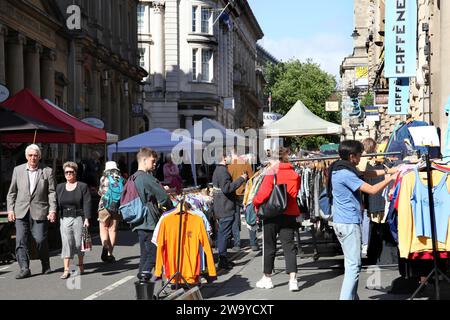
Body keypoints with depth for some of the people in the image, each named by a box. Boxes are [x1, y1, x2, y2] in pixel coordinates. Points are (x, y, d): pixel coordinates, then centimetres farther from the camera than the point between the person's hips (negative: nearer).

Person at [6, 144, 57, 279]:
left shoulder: (47, 171, 4)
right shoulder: (18, 170, 10)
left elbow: (52, 192, 2)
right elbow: (12, 192, 12)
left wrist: (52, 210, -7)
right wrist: (10, 209, 4)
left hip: (39, 212, -2)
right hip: (21, 212, 2)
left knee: (41, 240, -3)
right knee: (21, 241, -5)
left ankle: (46, 266, 18)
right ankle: (24, 269, -2)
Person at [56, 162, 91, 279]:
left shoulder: (83, 187, 1)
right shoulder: (60, 187, 13)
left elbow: (87, 203, -5)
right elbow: (57, 203, 12)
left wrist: (87, 219, -14)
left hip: (78, 218, -2)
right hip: (65, 219, 2)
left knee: (78, 243, 3)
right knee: (66, 243, -6)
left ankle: (80, 265, 24)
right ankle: (66, 270, -7)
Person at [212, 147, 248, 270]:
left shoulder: (218, 170, 16)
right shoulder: (223, 171, -18)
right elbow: (227, 188, -27)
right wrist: (241, 179, -21)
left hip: (219, 208, 11)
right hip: (226, 209, -11)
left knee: (221, 233, 15)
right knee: (224, 234, -7)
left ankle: (222, 259, 23)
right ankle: (223, 261, -4)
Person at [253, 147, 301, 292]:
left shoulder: (272, 173, -11)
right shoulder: (295, 175, 3)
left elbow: (263, 193, -17)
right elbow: (294, 193, 11)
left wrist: (256, 203, 1)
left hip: (272, 214, -3)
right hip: (289, 214, 4)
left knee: (269, 247, 9)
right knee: (289, 246, 4)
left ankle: (267, 278, 20)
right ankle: (293, 279, -8)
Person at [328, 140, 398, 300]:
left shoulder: (338, 169, 11)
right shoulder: (346, 174, -19)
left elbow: (363, 174, 16)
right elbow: (372, 190, -18)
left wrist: (387, 171, 10)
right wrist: (390, 179, -5)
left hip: (341, 222, 10)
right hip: (349, 223, -10)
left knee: (351, 263, 15)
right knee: (354, 265, -9)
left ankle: (352, 296, 20)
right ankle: (347, 297, -11)